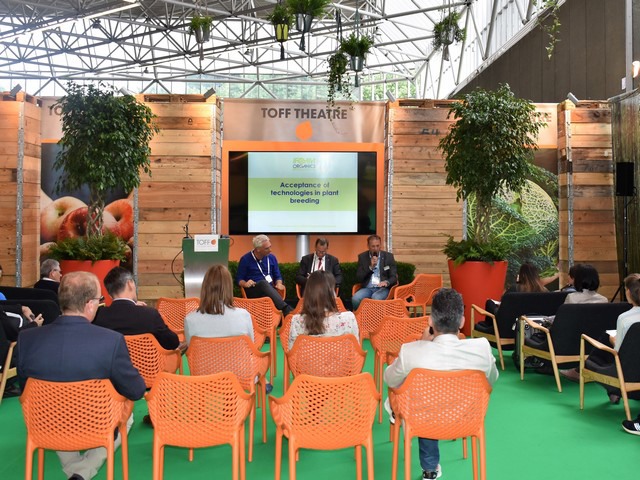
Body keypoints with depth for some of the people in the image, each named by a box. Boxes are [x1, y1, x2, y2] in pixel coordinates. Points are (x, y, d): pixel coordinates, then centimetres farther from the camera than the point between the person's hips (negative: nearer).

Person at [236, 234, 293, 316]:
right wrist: (245, 284, -20)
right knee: (263, 283, -38)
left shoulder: (272, 257, 10)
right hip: (252, 291, -3)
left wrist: (279, 284, -6)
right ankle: (287, 310, -54)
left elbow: (277, 276, 16)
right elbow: (239, 279, 2)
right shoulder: (245, 259, -1)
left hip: (269, 290, 3)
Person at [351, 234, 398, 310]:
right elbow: (359, 278, 4)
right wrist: (370, 267, -9)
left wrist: (387, 282, -19)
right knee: (355, 298, -31)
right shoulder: (362, 257, 9)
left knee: (376, 298, -37)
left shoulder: (388, 256, 7)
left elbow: (394, 277, 4)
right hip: (367, 288, 2)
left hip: (383, 288, -1)